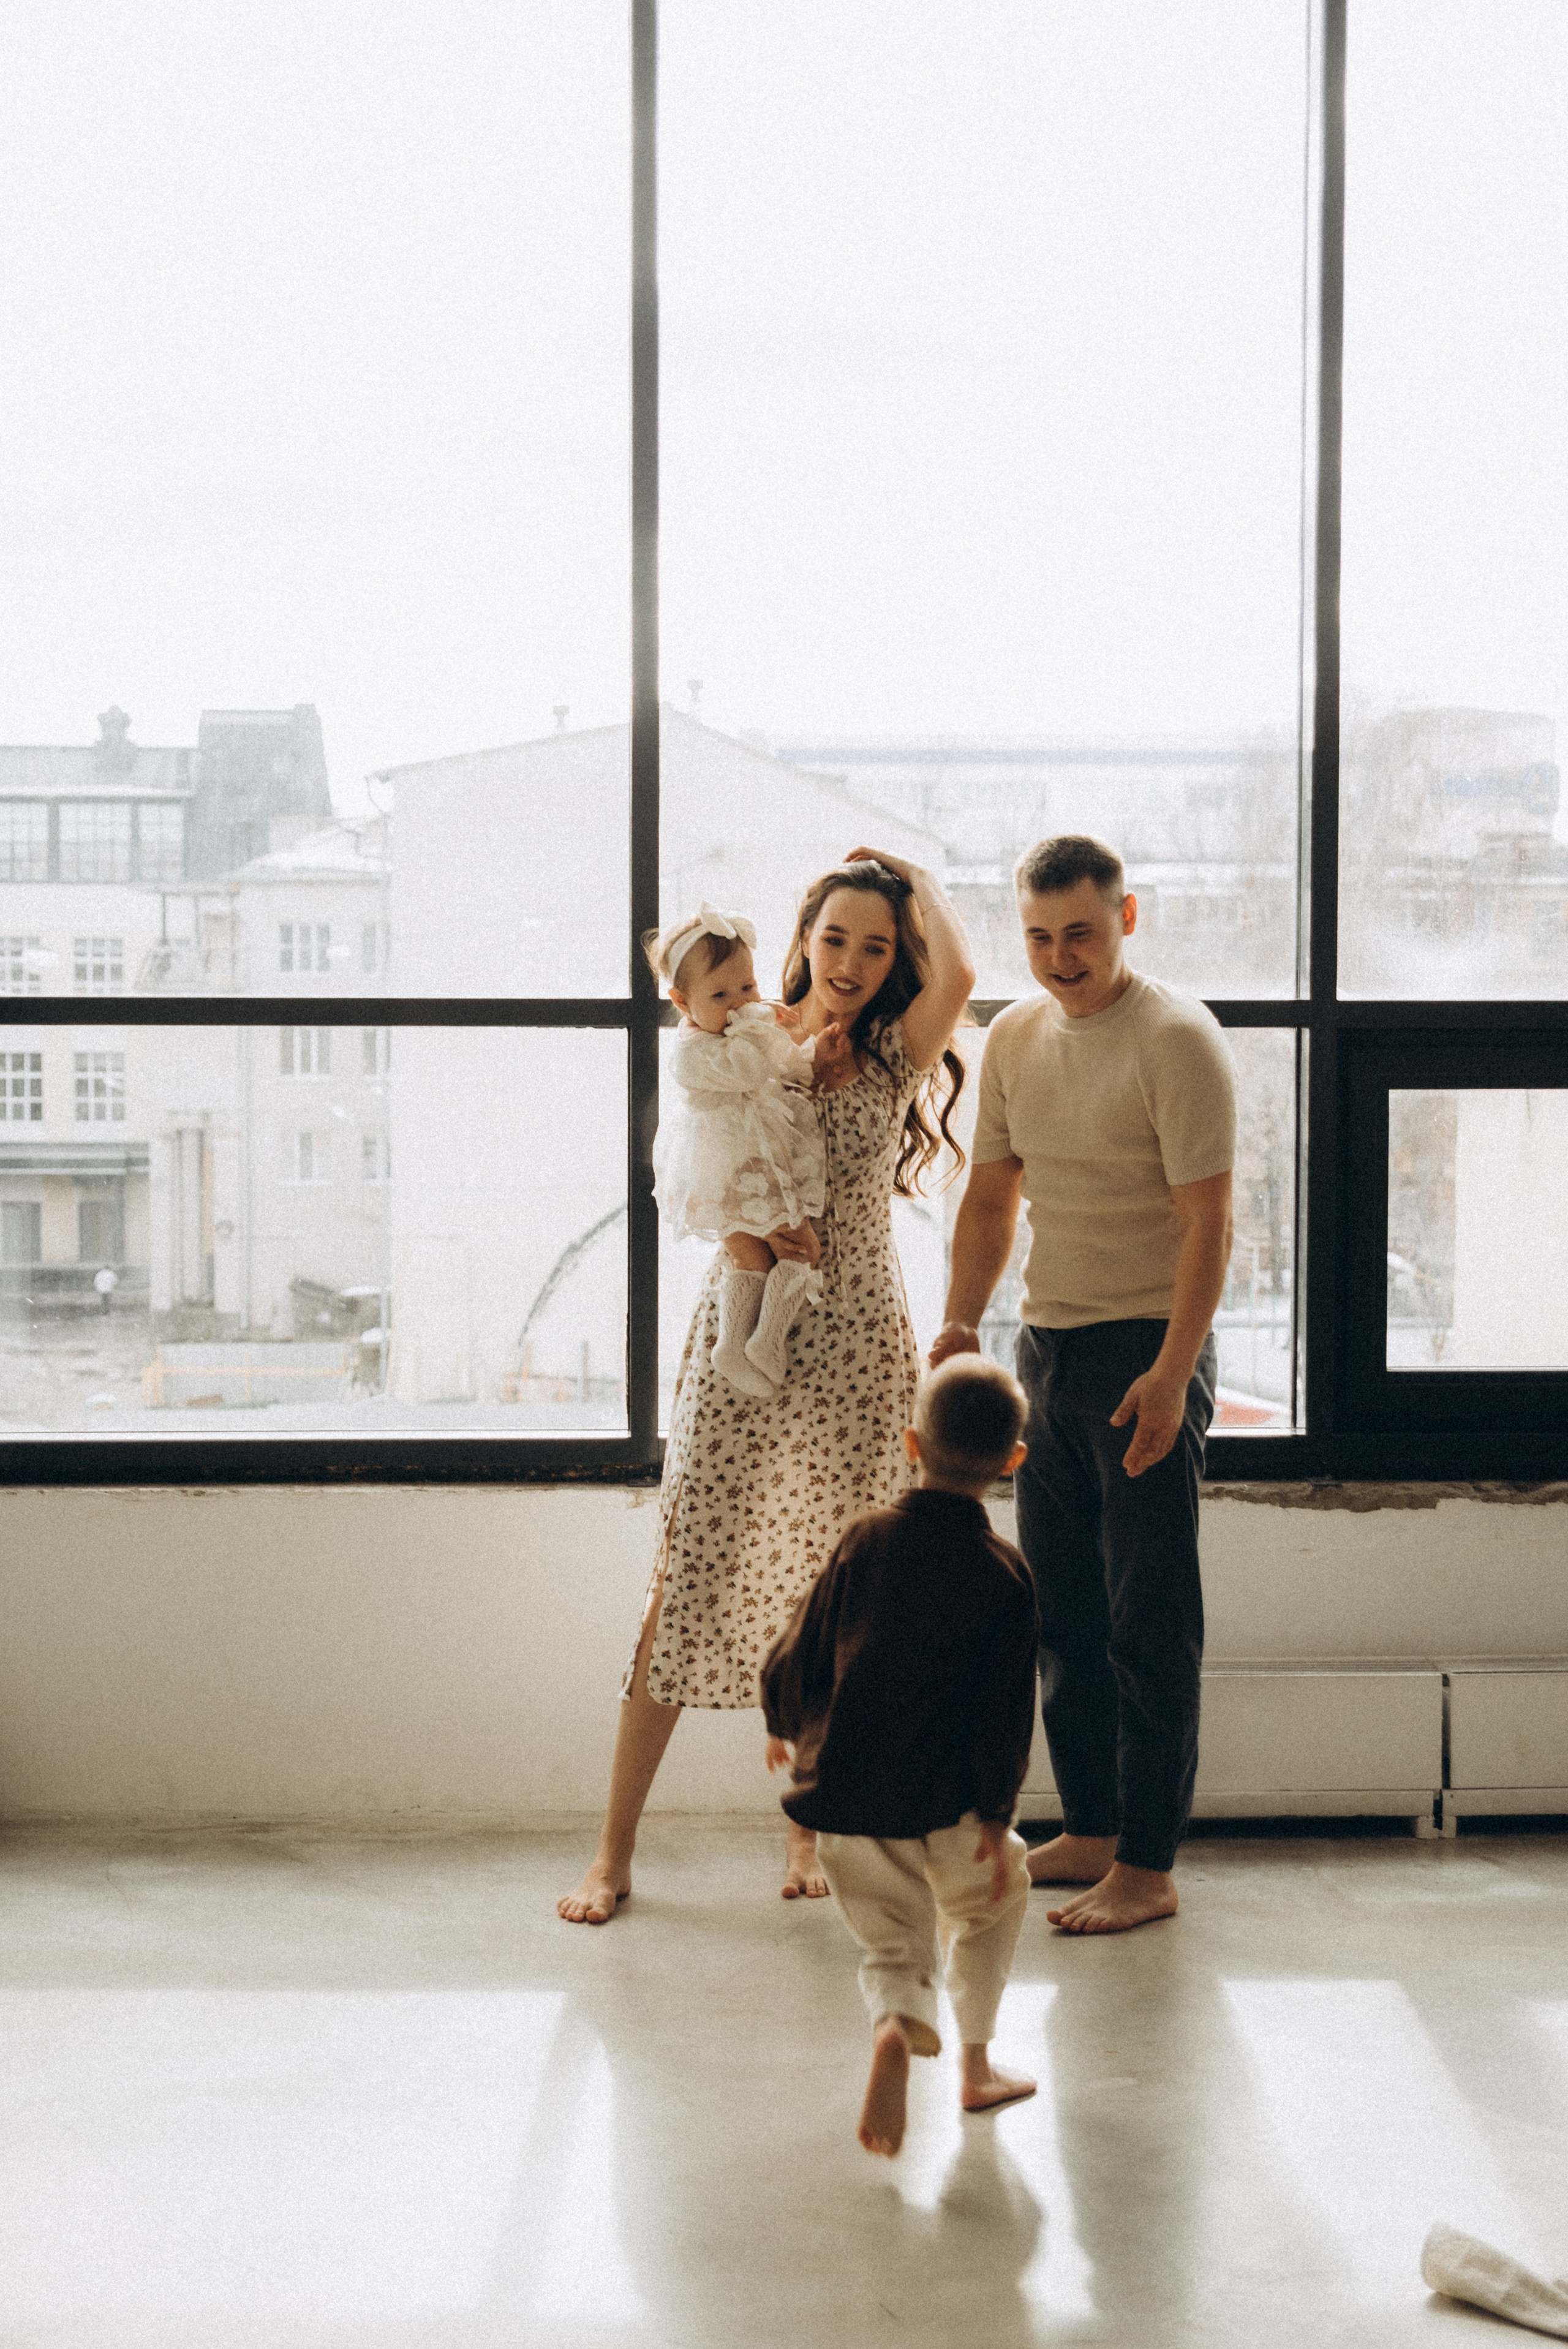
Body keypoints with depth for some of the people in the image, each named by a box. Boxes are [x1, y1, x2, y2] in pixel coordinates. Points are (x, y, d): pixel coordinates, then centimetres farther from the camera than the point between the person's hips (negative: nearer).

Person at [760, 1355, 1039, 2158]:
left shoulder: (866, 1540, 1)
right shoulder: (1003, 1576, -7)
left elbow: (799, 1654, 6)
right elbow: (1005, 1713, -9)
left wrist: (786, 1725, 25)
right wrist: (996, 1816, -2)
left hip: (841, 1795, 2)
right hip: (939, 1804, -2)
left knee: (890, 1940, 15)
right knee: (998, 1891, 26)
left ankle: (895, 2027, -18)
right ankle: (976, 2066, 29)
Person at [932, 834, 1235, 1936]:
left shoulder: (1178, 1039, -12)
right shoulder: (1015, 1036, 10)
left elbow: (1208, 1222, -17)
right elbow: (993, 1195, 19)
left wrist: (1171, 1373, -23)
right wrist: (961, 1325, 8)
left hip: (1149, 1354, -7)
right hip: (1048, 1345, 8)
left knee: (1149, 1619, -3)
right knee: (1062, 1609, 12)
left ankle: (1148, 1866, 3)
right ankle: (1089, 1832, 23)